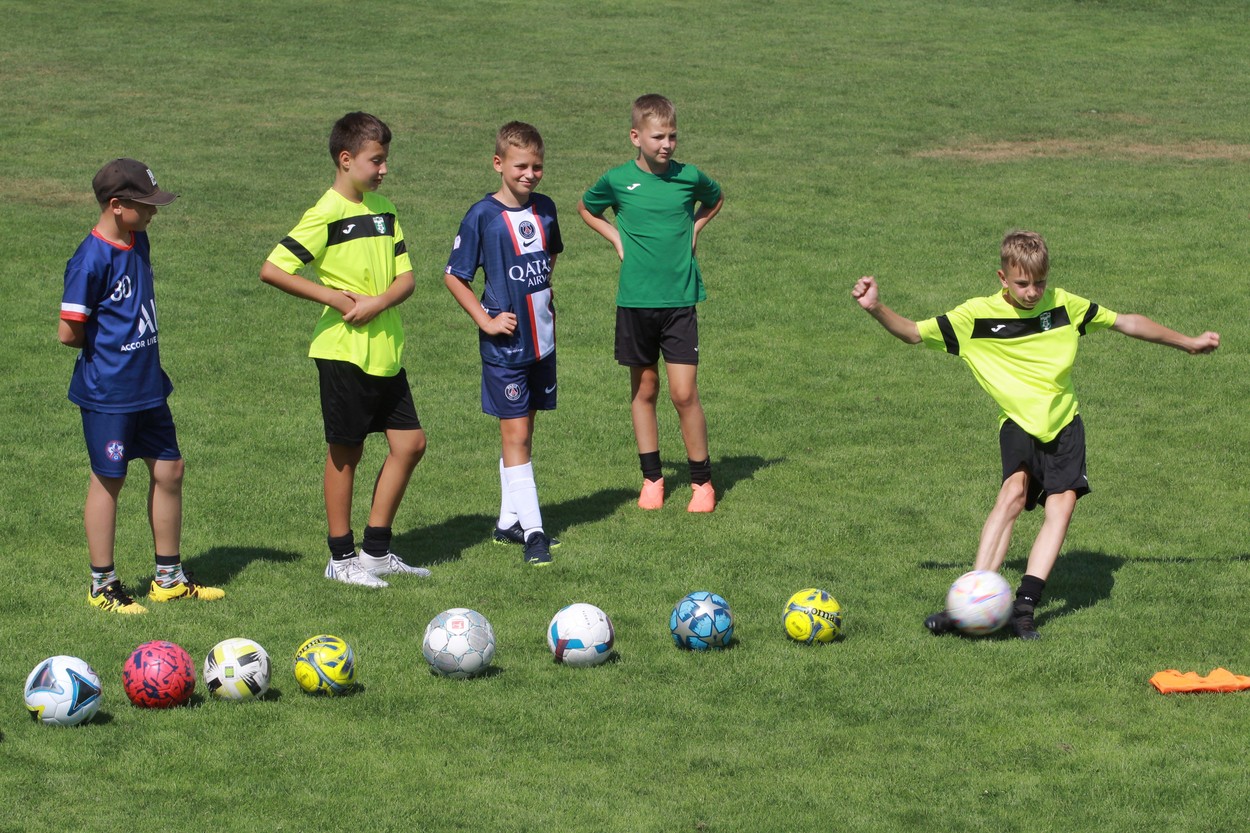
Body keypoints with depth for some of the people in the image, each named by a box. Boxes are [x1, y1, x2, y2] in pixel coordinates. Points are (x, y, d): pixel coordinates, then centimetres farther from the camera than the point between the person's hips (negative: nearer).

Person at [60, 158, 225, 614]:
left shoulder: (138, 242, 6)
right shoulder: (91, 260, -20)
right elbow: (69, 332, -19)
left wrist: (139, 347, 7)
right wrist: (109, 345, -3)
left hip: (147, 385, 8)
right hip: (107, 391, -8)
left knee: (169, 469, 12)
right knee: (108, 480, 3)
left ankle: (170, 577, 25)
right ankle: (103, 585, 16)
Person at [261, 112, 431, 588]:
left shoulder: (383, 208, 10)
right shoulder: (326, 214, -12)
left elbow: (405, 277, 7)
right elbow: (272, 270, -18)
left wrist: (379, 301, -13)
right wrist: (335, 298, -18)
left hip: (385, 349, 7)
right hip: (344, 350, -7)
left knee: (410, 443, 7)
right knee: (346, 453, 1)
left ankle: (376, 550, 17)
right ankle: (342, 557, 12)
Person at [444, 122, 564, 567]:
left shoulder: (544, 209, 4)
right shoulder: (483, 215, -12)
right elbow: (454, 276, -7)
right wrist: (486, 320, -12)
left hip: (542, 339, 6)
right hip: (505, 343, -6)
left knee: (523, 431, 12)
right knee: (515, 433, -5)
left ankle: (509, 521, 22)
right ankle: (532, 532, -5)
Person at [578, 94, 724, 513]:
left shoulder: (689, 177, -2)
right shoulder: (617, 180, -3)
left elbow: (716, 199, 22)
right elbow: (586, 208, 18)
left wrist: (694, 228, 6)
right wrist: (617, 238, 5)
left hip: (680, 300, -1)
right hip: (635, 301, 1)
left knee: (684, 393, -6)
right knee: (644, 391, 10)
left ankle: (702, 481, 5)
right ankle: (652, 478, 22)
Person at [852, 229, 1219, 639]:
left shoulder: (1064, 305, 1)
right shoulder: (976, 315, -5)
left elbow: (1124, 322, 13)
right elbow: (913, 333, -3)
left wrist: (1187, 343, 21)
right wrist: (876, 308, -21)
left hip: (1064, 422, 2)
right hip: (1019, 421, -2)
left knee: (1062, 503, -18)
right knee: (1014, 492, -27)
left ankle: (1024, 606, -21)